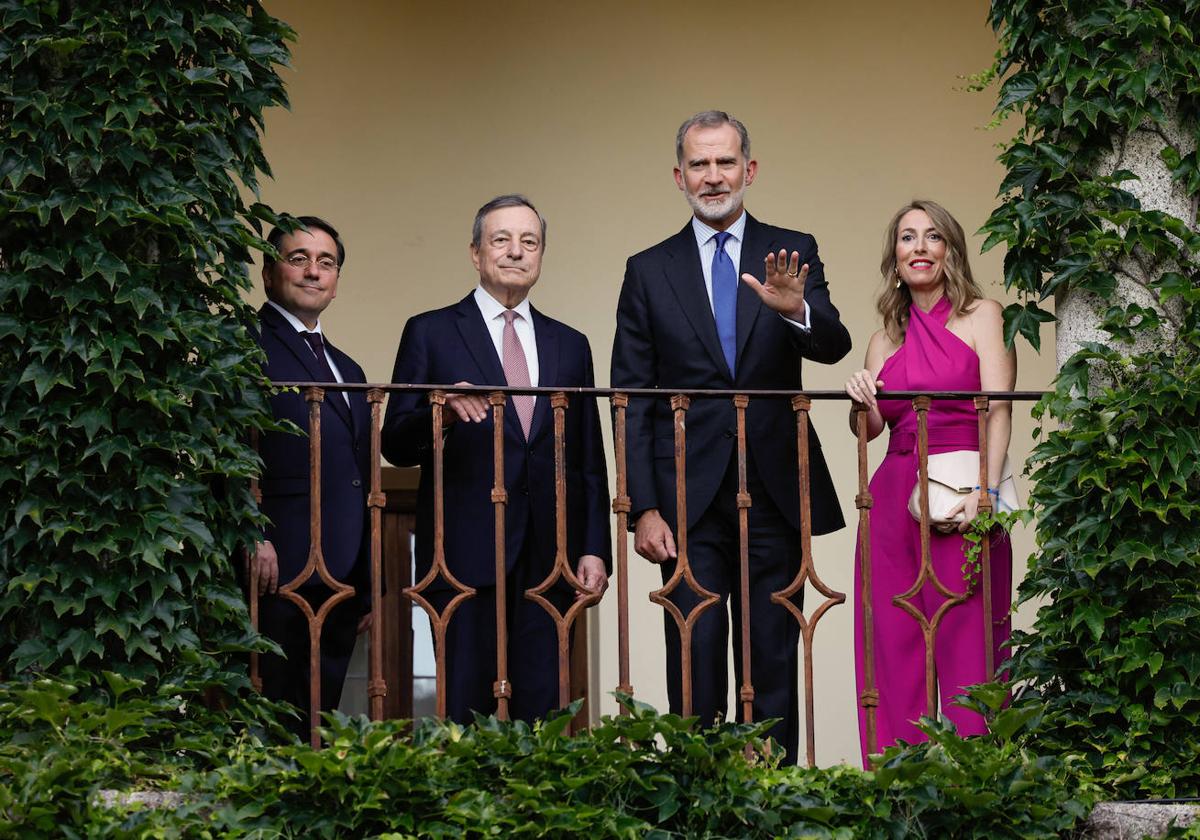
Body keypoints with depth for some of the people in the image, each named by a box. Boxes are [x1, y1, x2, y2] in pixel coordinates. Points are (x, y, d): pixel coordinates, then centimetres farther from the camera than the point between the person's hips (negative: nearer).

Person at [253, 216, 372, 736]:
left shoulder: (348, 370, 25)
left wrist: (368, 588, 22)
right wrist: (252, 537, -22)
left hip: (341, 583, 7)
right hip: (277, 576, -7)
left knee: (316, 726, 6)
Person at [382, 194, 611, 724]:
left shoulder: (569, 346, 17)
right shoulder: (430, 333, 7)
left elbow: (589, 462, 17)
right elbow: (396, 446, 2)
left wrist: (595, 548, 7)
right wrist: (442, 412, -18)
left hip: (548, 559, 3)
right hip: (465, 555, -3)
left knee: (540, 710, -1)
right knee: (465, 709, -5)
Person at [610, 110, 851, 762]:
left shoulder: (793, 253, 6)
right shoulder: (649, 272, 6)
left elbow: (832, 346, -9)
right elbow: (630, 400, 4)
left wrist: (795, 310, -32)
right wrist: (643, 509, -6)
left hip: (775, 495, 0)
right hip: (689, 501, 0)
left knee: (773, 665, 5)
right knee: (695, 664, 0)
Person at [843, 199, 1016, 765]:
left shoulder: (980, 316, 6)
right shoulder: (886, 340, 19)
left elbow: (997, 408, -6)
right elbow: (869, 427, 14)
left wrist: (986, 490, -20)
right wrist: (863, 401, -10)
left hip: (963, 500, -4)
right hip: (894, 500, 4)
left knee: (967, 648, -7)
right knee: (894, 650, 0)